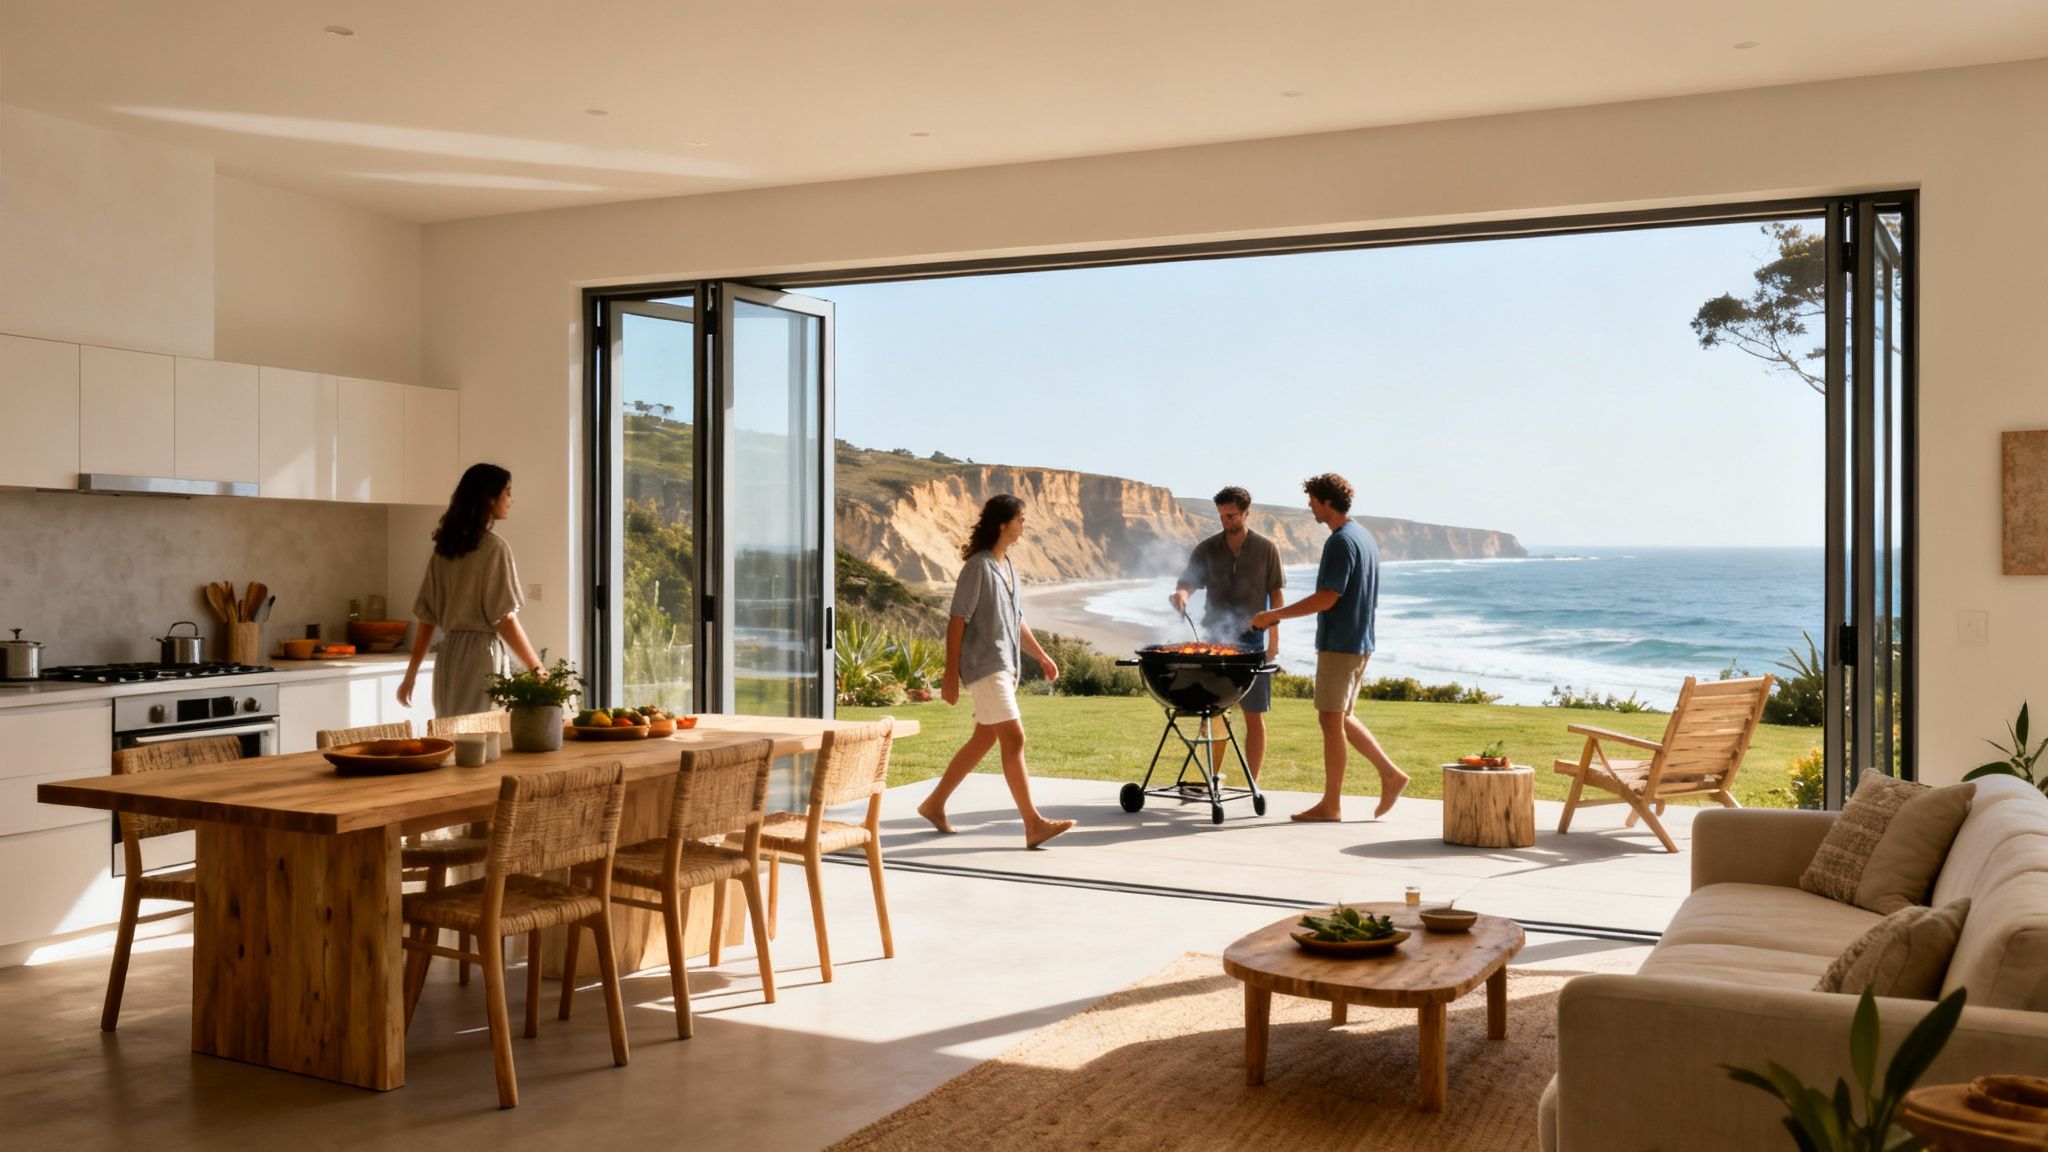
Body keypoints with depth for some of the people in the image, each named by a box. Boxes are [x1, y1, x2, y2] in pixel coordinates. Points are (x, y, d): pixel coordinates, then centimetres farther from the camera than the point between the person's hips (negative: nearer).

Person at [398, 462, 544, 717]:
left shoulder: (443, 549, 9)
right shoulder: (494, 547, -10)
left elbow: (426, 617, 11)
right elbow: (505, 619, -13)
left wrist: (411, 675, 17)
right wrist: (538, 670, -9)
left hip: (448, 655, 7)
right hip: (483, 652, -7)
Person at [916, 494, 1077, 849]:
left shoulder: (1007, 566, 14)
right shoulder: (979, 566, -13)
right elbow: (957, 621, -14)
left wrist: (1041, 656, 21)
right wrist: (951, 674, -16)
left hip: (1005, 666, 10)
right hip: (984, 667, -10)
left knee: (984, 740, 14)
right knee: (1014, 739, -12)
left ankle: (935, 804, 26)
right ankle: (1034, 825, -11)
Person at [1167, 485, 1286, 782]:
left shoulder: (1266, 549, 0)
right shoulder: (1206, 550, 3)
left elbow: (1276, 595, 2)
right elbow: (1188, 582, -5)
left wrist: (1274, 638, -3)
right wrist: (1180, 594, -29)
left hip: (1252, 640, -2)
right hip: (1215, 639, 2)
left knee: (1254, 715, 1)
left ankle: (1252, 784, 8)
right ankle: (1212, 777, 20)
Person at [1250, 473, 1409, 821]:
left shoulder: (1340, 542, -16)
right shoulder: (1366, 537, 15)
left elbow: (1328, 597, -22)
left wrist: (1276, 614, -17)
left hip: (1338, 644, -10)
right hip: (1361, 641, 10)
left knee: (1331, 721, -2)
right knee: (1341, 718, 17)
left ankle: (1331, 804, 4)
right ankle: (1390, 773, 15)